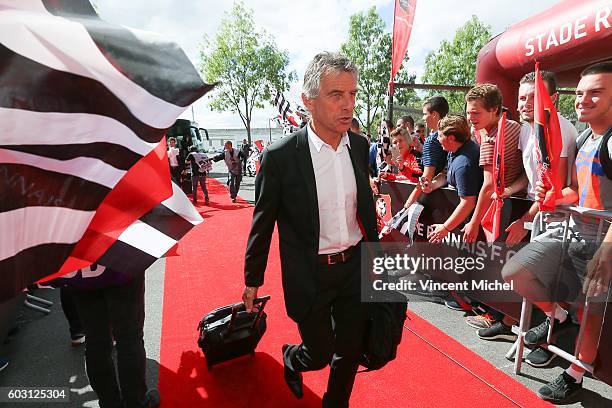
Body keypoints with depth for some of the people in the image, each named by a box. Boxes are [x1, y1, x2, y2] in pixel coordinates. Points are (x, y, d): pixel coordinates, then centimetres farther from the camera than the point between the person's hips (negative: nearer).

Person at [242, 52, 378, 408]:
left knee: (351, 352, 17)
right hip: (309, 274, -4)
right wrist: (253, 280, -1)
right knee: (320, 354, 11)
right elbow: (263, 224, -8)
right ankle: (292, 358, 48)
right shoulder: (281, 156, -17)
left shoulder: (359, 146, -2)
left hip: (355, 267, 5)